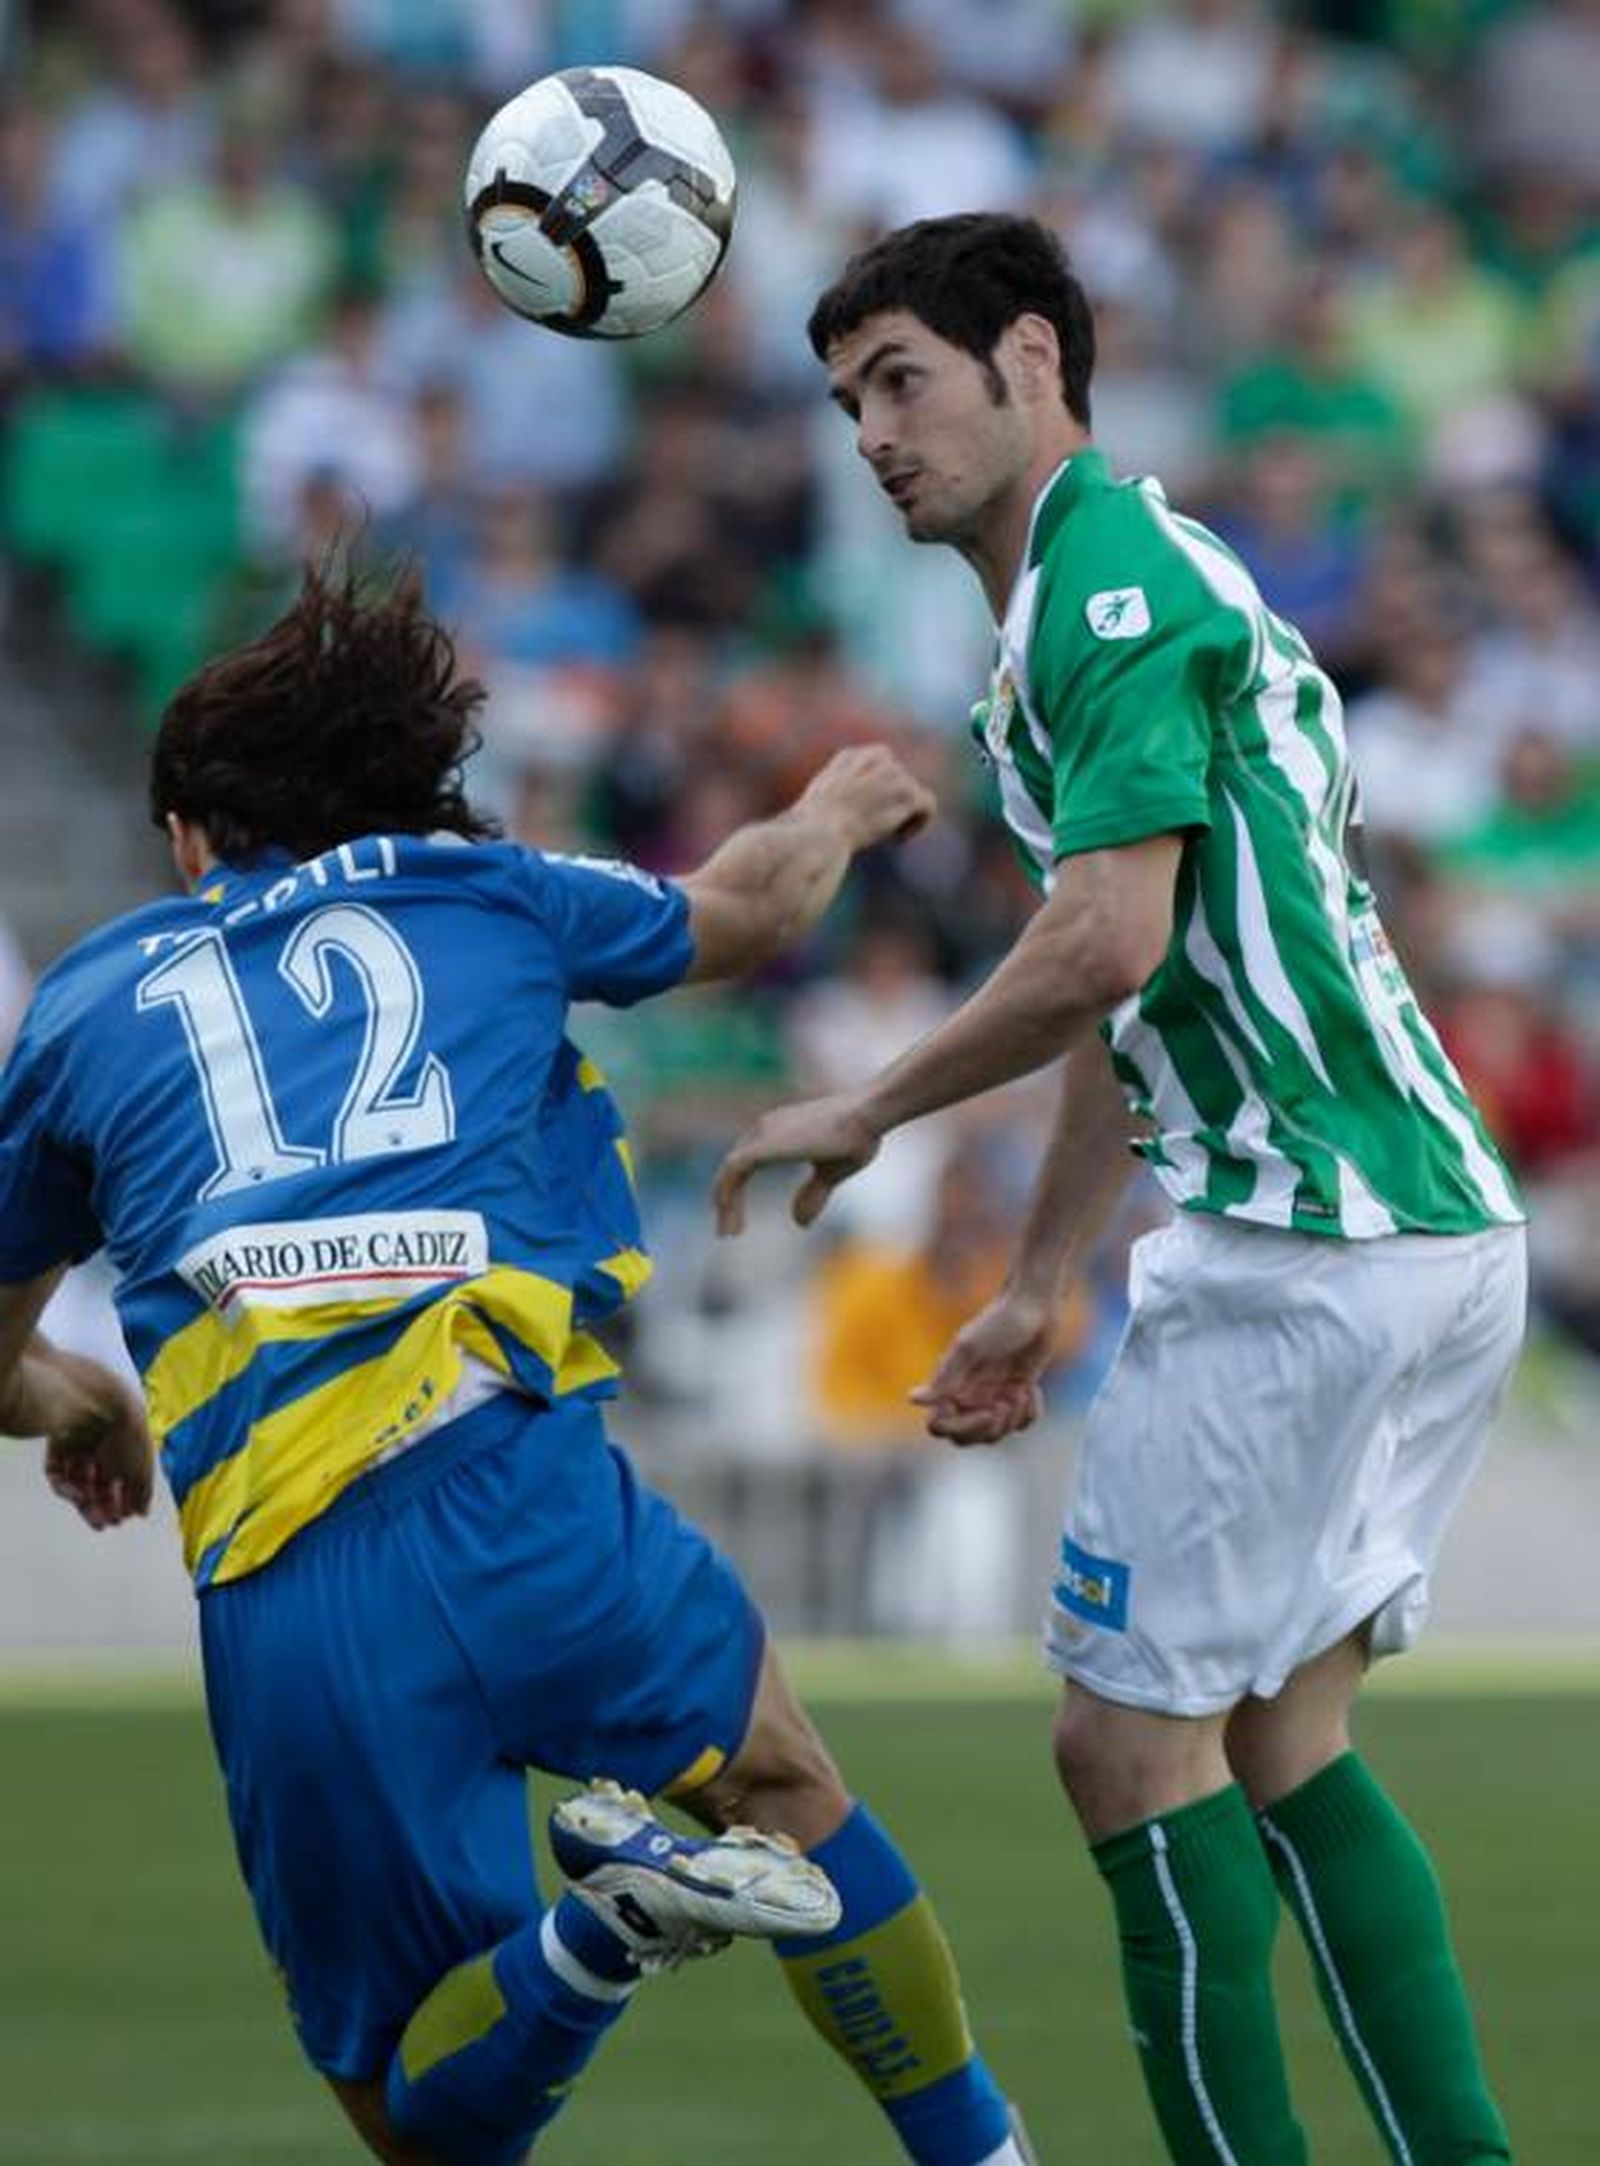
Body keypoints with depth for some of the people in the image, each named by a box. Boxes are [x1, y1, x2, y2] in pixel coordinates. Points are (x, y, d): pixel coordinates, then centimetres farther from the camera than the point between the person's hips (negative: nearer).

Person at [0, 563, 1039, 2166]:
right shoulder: (479, 892, 20)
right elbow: (753, 907, 40)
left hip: (275, 1599, 0)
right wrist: (834, 813, 62)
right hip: (511, 1481, 0)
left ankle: (605, 1929, -18)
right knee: (779, 1781, 27)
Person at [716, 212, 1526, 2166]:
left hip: (1312, 1248, -10)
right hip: (1444, 1230, 10)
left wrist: (867, 1110, -10)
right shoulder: (1117, 589, 21)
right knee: (1276, 1740, 12)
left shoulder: (1114, 580, -11)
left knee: (1132, 1735, -4)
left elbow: (1109, 941, -23)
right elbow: (1133, 1006, 27)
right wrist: (1035, 1294, 29)